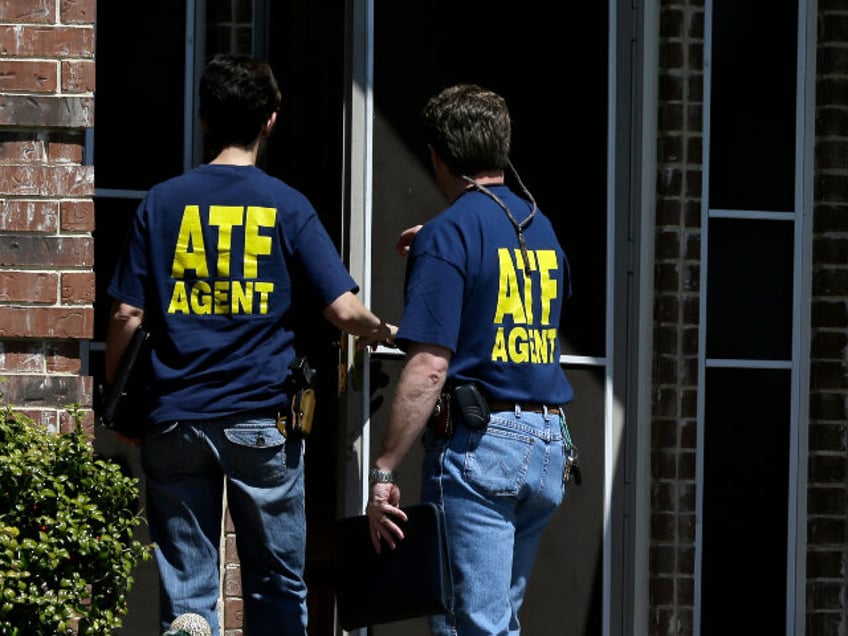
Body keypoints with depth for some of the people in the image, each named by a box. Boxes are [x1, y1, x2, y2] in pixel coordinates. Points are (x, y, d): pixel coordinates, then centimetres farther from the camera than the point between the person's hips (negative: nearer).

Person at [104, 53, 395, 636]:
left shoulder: (162, 203, 2)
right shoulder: (287, 207, -2)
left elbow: (127, 315, 0)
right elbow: (343, 309, -8)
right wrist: (380, 332, 14)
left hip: (176, 420, 1)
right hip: (262, 421, -1)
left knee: (186, 589, 4)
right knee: (276, 587, 9)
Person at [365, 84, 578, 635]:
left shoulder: (447, 235, -10)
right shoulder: (541, 227, 13)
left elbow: (429, 367, -18)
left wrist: (384, 472, -17)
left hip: (478, 445, -8)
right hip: (549, 447, 8)